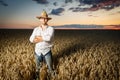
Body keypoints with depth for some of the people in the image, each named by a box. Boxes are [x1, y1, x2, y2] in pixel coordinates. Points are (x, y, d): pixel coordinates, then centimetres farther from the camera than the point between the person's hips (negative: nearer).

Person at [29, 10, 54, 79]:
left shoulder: (51, 29, -7)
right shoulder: (36, 29, 3)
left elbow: (49, 38, -27)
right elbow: (31, 39, -9)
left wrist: (38, 37, -14)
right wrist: (44, 38, -17)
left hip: (47, 52, -3)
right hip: (38, 52, 3)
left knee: (50, 69, 9)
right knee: (38, 69, 21)